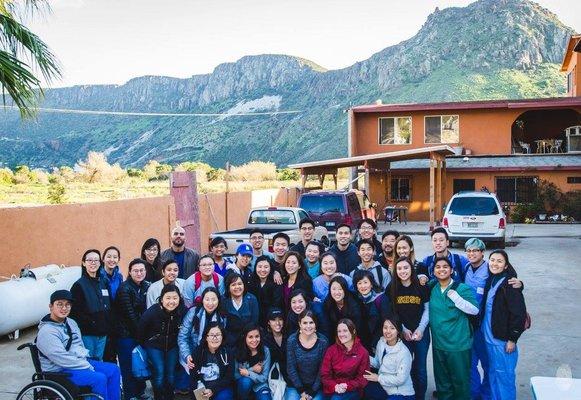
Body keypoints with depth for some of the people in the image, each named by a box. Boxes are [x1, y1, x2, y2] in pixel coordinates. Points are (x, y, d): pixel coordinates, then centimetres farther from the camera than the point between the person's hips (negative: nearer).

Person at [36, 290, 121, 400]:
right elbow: (62, 359, -22)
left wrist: (86, 362, -2)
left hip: (81, 362, 9)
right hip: (59, 372, -9)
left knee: (113, 369, -3)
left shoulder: (71, 323, 12)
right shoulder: (46, 332, -16)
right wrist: (87, 366, -19)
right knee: (99, 378, -26)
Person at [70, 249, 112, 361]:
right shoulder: (79, 285, -7)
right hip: (87, 334, -5)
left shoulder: (104, 283, 10)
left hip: (102, 333, 5)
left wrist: (108, 328, 5)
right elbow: (74, 312, -12)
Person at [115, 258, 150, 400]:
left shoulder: (146, 286, 6)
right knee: (128, 364, 0)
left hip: (141, 332, 6)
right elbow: (129, 313, -14)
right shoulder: (125, 288, -12)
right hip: (127, 333, -6)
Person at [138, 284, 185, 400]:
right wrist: (145, 345, 3)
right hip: (154, 346, -2)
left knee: (171, 373, 0)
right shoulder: (152, 312, -24)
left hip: (172, 346, 2)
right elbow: (140, 329, -8)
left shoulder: (183, 311, -18)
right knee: (159, 372, -11)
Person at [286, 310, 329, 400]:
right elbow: (291, 369, -5)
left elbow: (322, 370, -4)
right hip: (295, 385, 0)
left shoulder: (323, 341, -9)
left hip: (315, 387, 0)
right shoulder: (292, 341, -9)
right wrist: (302, 392, -9)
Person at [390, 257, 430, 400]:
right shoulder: (392, 289, -1)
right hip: (402, 334, 0)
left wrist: (421, 329, -10)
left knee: (420, 368, 6)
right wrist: (403, 329, -7)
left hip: (421, 333, 0)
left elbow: (427, 309, 0)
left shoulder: (422, 287, -3)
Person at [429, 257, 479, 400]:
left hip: (459, 344, -5)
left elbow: (475, 310, -17)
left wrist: (455, 296, -25)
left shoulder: (462, 288, -10)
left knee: (461, 380, 6)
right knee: (442, 382, 17)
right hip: (438, 344, 5)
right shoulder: (432, 289, 5)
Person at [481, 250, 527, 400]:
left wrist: (512, 339, -16)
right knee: (493, 373, 17)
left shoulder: (510, 285, -16)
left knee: (504, 375, 2)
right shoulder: (490, 281, 7)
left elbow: (519, 313, -18)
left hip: (503, 339, -7)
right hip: (489, 337, 7)